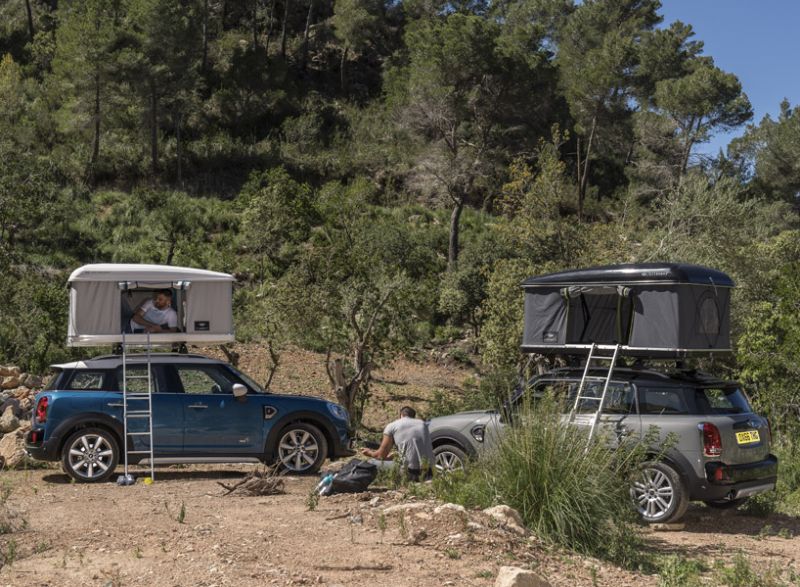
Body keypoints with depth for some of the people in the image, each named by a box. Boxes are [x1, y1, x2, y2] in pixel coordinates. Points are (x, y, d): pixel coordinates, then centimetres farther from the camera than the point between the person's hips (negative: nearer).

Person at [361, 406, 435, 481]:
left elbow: (381, 455, 7)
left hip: (410, 472, -5)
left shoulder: (391, 426, 4)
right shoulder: (423, 424, 17)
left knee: (372, 463, 7)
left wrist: (370, 452, 31)